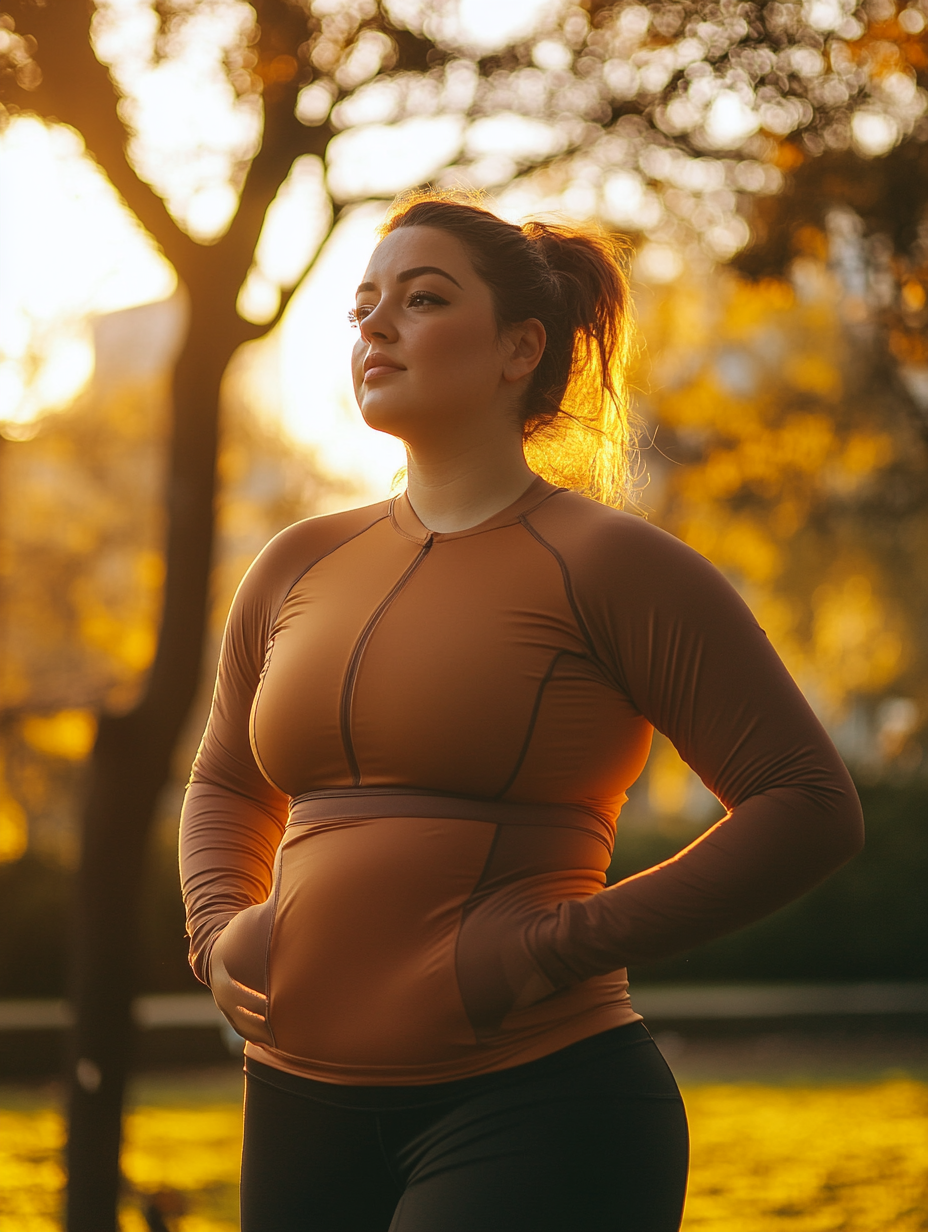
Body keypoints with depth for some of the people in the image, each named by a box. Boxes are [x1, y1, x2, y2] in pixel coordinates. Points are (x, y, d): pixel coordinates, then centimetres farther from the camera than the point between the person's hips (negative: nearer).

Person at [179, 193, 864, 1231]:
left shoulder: (604, 563, -4)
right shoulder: (297, 570, 12)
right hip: (303, 1111, 6)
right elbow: (225, 786, 29)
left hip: (534, 1111, -6)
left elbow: (810, 806, -8)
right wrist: (216, 929, 8)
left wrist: (562, 947, -14)